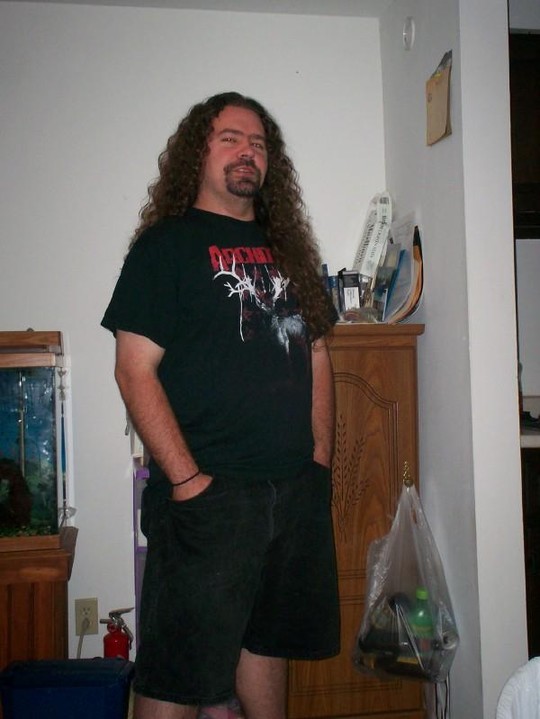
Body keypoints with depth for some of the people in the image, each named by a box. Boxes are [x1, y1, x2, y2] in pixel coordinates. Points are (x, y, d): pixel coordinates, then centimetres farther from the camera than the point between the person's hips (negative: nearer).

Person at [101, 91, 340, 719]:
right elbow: (135, 371, -11)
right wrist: (187, 479, -17)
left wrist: (319, 457, 8)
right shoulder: (166, 244, -4)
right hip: (208, 495, -6)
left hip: (297, 491, 6)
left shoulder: (285, 246, 16)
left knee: (268, 639, 20)